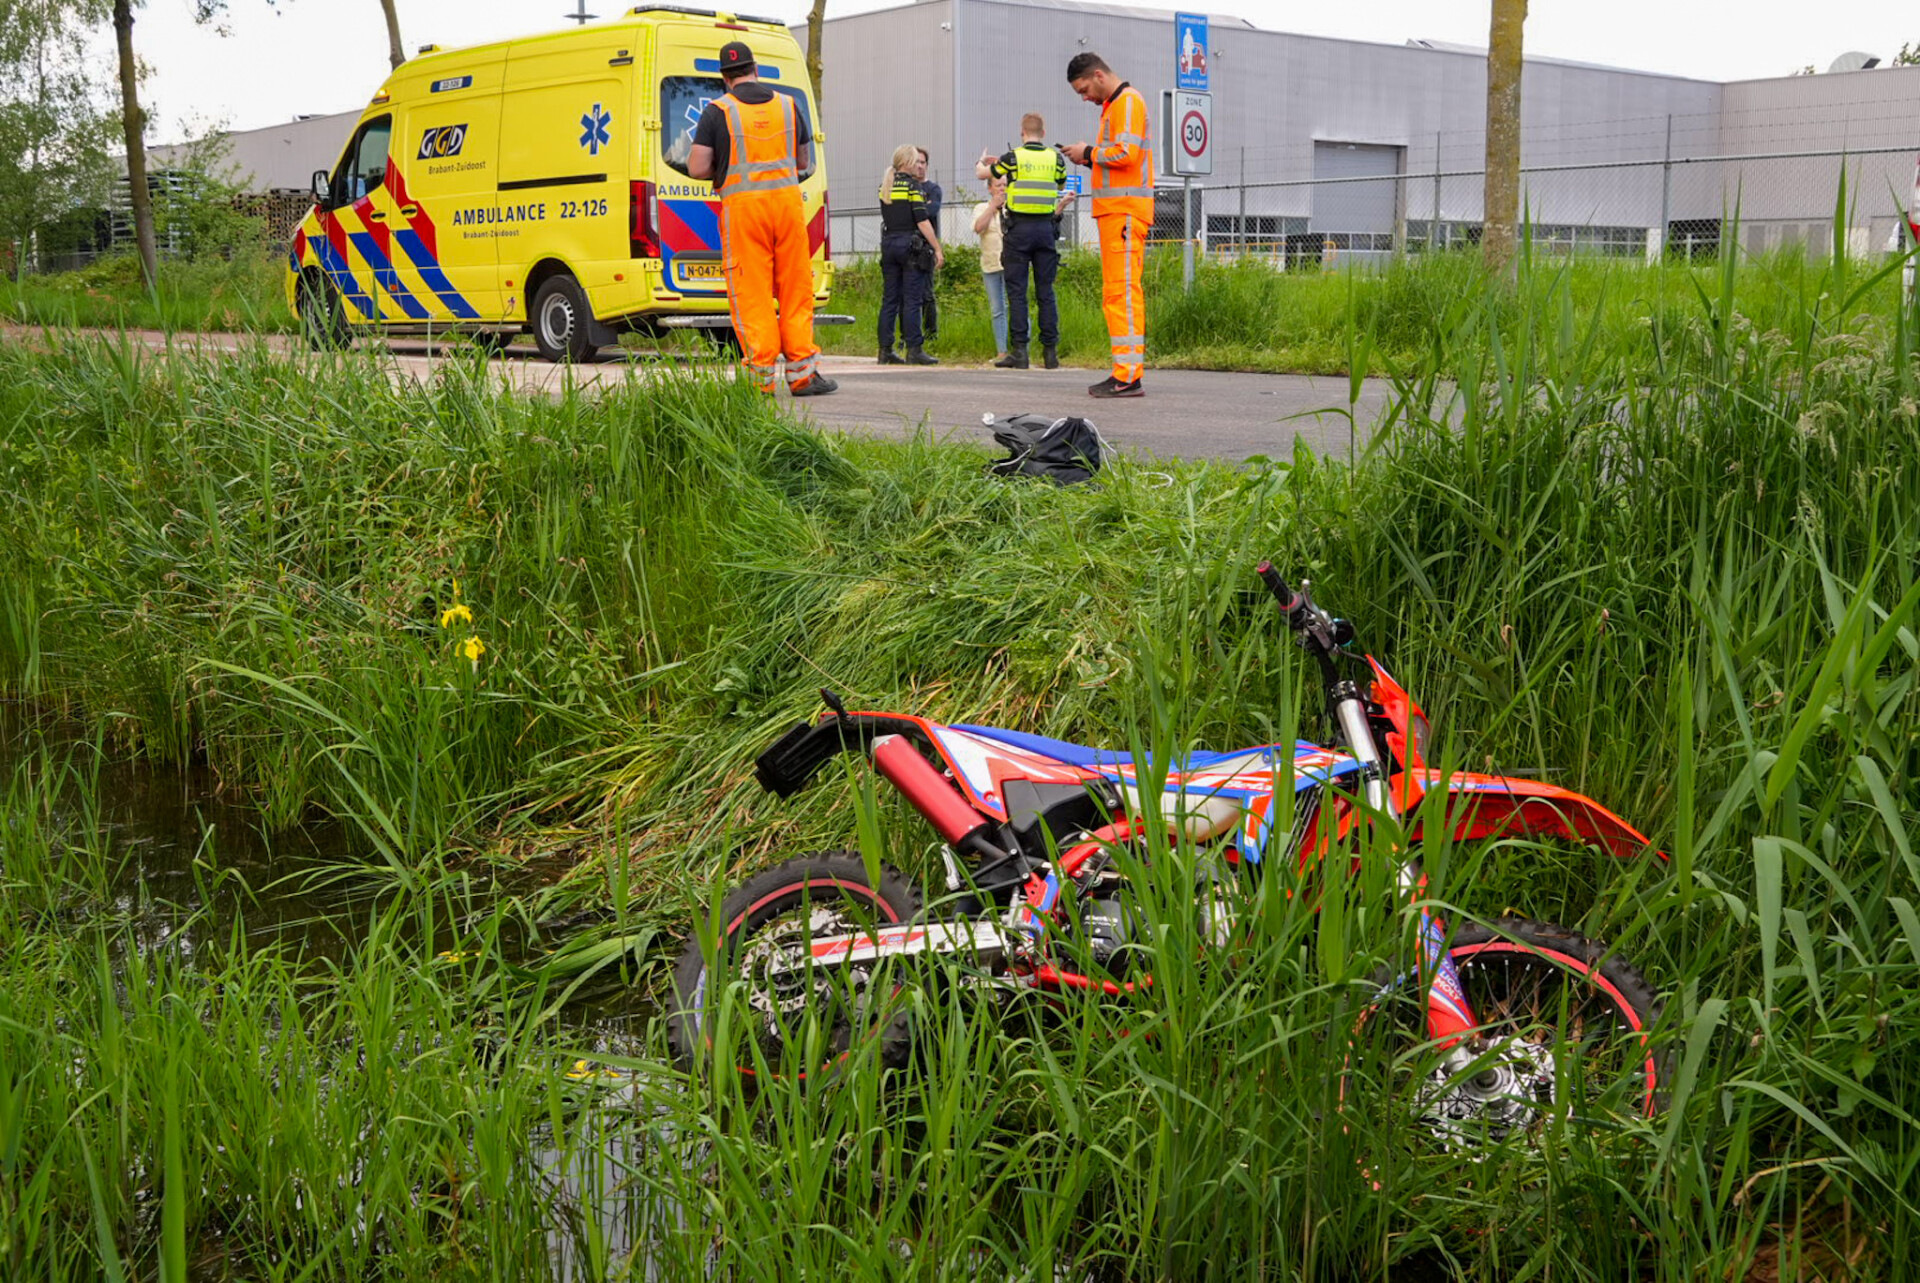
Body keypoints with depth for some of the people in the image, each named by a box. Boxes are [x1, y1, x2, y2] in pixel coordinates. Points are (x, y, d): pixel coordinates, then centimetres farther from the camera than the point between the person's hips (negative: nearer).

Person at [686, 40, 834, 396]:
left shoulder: (717, 111, 0)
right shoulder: (787, 105, 10)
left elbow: (697, 168, -5)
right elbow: (804, 162, 19)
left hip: (742, 205, -3)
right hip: (787, 198, 3)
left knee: (750, 292, 0)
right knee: (796, 288, 8)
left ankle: (761, 377, -2)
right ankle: (801, 371, 7)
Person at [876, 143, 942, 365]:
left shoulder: (884, 186, 11)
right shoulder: (912, 184, -9)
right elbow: (922, 221, -12)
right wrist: (937, 249, -9)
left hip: (888, 244, 6)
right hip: (910, 244, -6)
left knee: (889, 299, 7)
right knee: (912, 300, -6)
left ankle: (885, 350, 7)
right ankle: (914, 350, -7)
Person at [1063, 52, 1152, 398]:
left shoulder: (1128, 101, -7)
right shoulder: (1113, 106, 24)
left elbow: (1126, 152, -19)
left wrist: (1090, 152, -6)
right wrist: (1089, 158, 9)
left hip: (1125, 210, -10)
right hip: (1115, 211, 10)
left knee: (1123, 291, -13)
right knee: (1116, 293, 10)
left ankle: (1129, 376, -16)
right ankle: (1128, 372, 13)